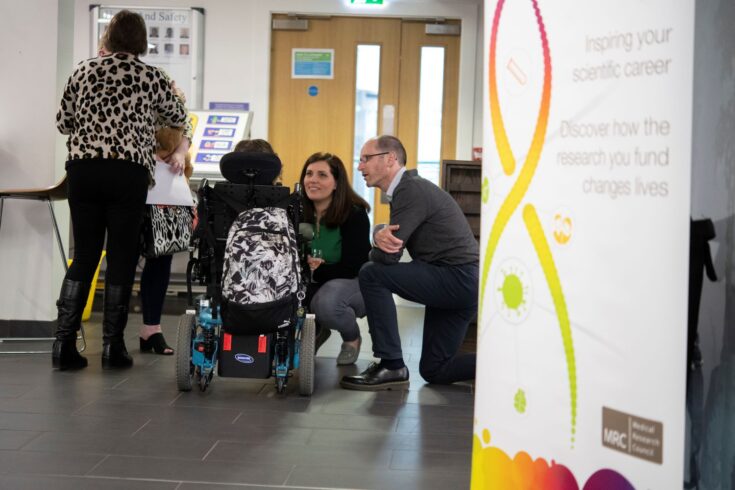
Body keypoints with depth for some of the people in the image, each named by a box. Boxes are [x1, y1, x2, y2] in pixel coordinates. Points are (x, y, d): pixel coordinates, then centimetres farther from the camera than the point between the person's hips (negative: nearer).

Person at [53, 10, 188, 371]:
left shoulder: (84, 70, 8)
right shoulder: (150, 76, 2)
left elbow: (63, 122, 13)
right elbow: (179, 118, 17)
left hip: (82, 168, 3)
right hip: (128, 172, -3)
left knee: (83, 256, 9)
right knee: (121, 259, 5)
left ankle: (64, 344, 6)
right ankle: (112, 346, 7)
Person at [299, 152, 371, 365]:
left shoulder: (354, 214, -18)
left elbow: (352, 267, -19)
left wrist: (316, 271, -22)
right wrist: (303, 265, -24)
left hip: (354, 284, -5)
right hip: (316, 284, 5)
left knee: (326, 302, -38)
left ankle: (352, 338, -1)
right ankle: (317, 329, 11)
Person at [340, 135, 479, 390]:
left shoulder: (412, 190, -15)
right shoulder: (406, 189, 17)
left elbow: (387, 256, -20)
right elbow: (388, 241, 11)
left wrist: (379, 247, 3)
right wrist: (379, 234, -13)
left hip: (458, 278, -10)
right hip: (462, 283, 10)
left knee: (372, 274, -16)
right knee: (434, 370, 14)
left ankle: (391, 366, -10)